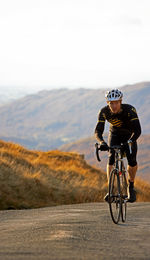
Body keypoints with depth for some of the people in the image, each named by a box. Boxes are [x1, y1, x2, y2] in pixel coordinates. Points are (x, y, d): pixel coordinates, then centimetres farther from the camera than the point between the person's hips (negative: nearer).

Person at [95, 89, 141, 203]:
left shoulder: (130, 110, -33)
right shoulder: (104, 112, -26)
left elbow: (137, 130, -38)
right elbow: (98, 130, -29)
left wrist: (130, 141, -56)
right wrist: (102, 142, -49)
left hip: (129, 135, -1)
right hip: (115, 134, 1)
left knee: (132, 161, -15)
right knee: (111, 158, -20)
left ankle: (131, 187, 10)